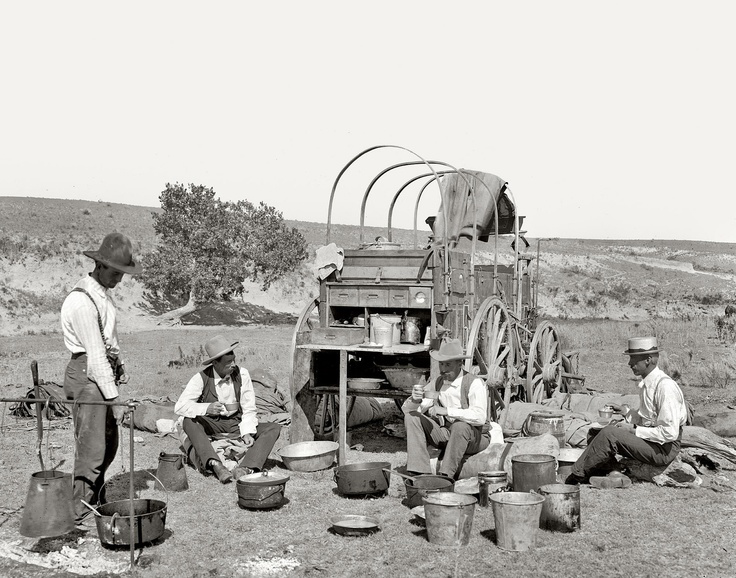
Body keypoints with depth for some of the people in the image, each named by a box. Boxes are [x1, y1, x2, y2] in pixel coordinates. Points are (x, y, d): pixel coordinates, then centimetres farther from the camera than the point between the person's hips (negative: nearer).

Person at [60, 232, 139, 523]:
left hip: (104, 371, 10)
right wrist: (115, 399, -22)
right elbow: (95, 355, -23)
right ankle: (79, 513, 1)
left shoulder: (103, 292, 12)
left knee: (108, 444, 15)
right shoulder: (82, 301, -20)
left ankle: (97, 504, 29)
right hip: (87, 376, -10)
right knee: (91, 448, -8)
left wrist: (120, 366, 14)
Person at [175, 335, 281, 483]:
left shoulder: (242, 375, -6)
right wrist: (206, 408, -38)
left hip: (236, 426, 2)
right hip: (210, 427, -2)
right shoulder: (201, 378, -12)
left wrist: (247, 433, -20)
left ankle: (245, 467, -38)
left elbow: (249, 409, -4)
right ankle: (215, 465, -47)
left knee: (274, 428, -18)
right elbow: (180, 406, -21)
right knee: (189, 421, -33)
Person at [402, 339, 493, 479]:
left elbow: (479, 417, -33)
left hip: (475, 438, -6)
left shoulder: (474, 383, -17)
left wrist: (445, 411, -36)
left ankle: (446, 475, -28)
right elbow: (406, 409, 0)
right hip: (447, 436, 6)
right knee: (411, 417, -11)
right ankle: (419, 472, -21)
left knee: (460, 426, -39)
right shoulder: (437, 384, 1)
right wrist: (415, 399, -25)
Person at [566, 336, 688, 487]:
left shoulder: (665, 386, -20)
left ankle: (577, 476, -10)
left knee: (609, 434, -22)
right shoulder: (646, 383, 8)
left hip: (664, 448, -9)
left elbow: (670, 433, -23)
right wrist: (627, 411, 5)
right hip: (648, 439, 9)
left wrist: (634, 430, -18)